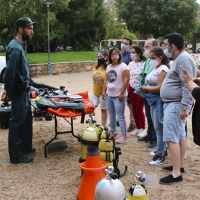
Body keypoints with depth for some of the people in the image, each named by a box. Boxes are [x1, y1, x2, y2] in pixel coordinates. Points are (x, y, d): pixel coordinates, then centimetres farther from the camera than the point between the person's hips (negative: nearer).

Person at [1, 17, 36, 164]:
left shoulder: (21, 46, 12)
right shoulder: (15, 48, -20)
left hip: (24, 91, 10)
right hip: (19, 92, -10)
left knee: (26, 120, 18)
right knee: (17, 122, -1)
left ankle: (26, 148, 32)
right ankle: (16, 156, 9)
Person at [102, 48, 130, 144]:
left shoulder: (123, 66, -11)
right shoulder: (109, 67, 12)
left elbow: (126, 80, -17)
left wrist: (121, 93, -19)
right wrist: (104, 91, 10)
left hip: (118, 96, -8)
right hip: (109, 95, 8)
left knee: (120, 116, -6)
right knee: (111, 115, 18)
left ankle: (124, 135, 0)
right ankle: (113, 131, 31)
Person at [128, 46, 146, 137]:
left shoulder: (144, 64, -15)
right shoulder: (131, 64, 6)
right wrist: (127, 88, 10)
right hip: (132, 88, 6)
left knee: (139, 109, -3)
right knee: (134, 109, 9)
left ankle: (143, 128, 14)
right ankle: (138, 128, 22)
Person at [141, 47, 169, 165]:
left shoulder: (163, 69, -13)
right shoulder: (155, 68, 15)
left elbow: (160, 87, -22)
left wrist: (146, 89, -11)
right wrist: (146, 89, 3)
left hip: (159, 101, -10)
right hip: (153, 101, 10)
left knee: (159, 129, -6)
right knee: (157, 128, 18)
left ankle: (160, 156, -2)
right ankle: (161, 149, 31)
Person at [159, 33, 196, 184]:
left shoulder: (183, 59, -18)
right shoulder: (179, 58, 15)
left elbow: (188, 85, -25)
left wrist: (184, 107, -27)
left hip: (176, 105, -11)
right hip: (173, 104, 11)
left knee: (171, 138, -11)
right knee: (180, 135, 15)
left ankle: (176, 173, -8)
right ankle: (180, 166, 25)